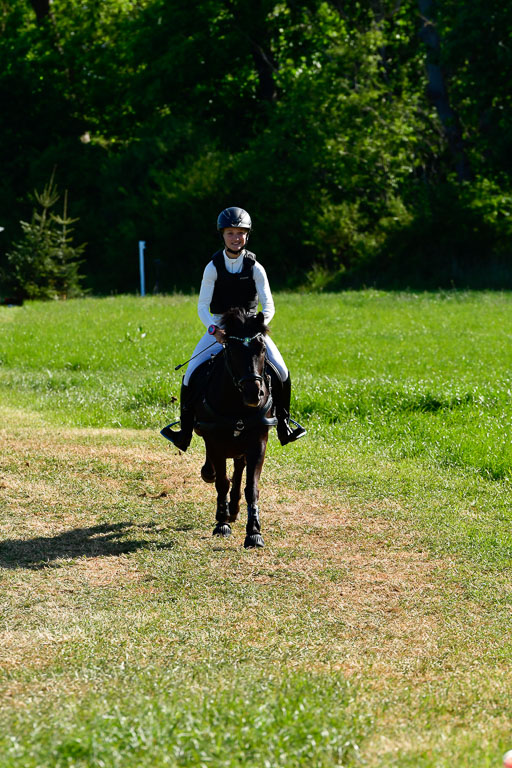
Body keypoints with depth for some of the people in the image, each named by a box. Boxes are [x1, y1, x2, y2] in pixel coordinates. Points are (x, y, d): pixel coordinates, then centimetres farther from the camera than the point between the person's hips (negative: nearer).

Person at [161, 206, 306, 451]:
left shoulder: (255, 268, -6)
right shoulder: (214, 267, -6)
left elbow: (268, 305, -8)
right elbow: (202, 306, -6)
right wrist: (214, 330, -24)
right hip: (219, 327, 0)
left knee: (281, 372, -15)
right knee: (192, 373, -14)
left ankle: (283, 424, 3)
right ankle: (185, 431, -1)